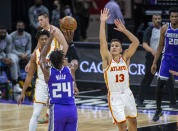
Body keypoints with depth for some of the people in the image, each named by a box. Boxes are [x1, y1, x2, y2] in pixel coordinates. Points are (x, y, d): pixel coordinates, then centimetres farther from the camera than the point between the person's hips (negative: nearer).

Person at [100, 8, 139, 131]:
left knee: (133, 121, 17)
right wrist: (103, 22, -24)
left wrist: (124, 30, -16)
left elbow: (136, 42, -9)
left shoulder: (125, 58, 0)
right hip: (114, 97, -4)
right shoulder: (108, 59, -7)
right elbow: (102, 41, -19)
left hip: (127, 94, 4)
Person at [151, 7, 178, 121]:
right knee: (160, 84, -7)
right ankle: (158, 110, 6)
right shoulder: (165, 28, -2)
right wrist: (155, 63, 4)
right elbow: (161, 46, 6)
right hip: (167, 58, 1)